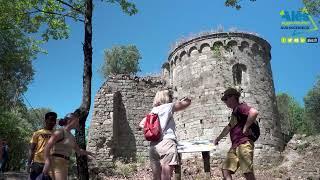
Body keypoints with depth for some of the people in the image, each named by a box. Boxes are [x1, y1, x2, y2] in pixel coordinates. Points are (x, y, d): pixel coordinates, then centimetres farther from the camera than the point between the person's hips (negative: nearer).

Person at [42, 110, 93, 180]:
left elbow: (78, 150, 30)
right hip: (56, 163, -9)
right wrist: (46, 164, -25)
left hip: (64, 164, 9)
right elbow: (47, 148, -16)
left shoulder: (71, 137, 17)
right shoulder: (60, 132, -9)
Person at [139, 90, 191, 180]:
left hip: (153, 146, 6)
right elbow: (188, 102, 19)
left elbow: (141, 124, 21)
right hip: (166, 143, -6)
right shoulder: (169, 106, 8)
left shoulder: (153, 111, 21)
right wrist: (180, 101, 38)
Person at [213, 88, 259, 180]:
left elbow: (254, 112, -26)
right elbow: (228, 128, 38)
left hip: (244, 144, -9)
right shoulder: (234, 112, 24)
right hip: (234, 146, 10)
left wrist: (245, 127, -19)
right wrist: (218, 138, 45)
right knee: (225, 170, 2)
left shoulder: (240, 107, -4)